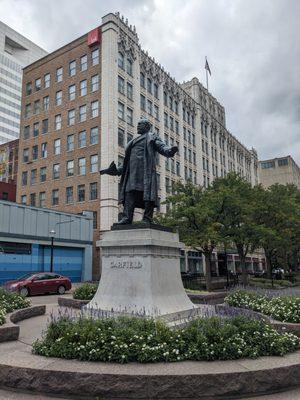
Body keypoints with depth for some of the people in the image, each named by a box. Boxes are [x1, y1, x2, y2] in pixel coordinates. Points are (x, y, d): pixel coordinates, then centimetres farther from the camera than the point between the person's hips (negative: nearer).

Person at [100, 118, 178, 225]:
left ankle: (147, 219, -16)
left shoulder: (152, 137, 16)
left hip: (146, 169, -6)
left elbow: (162, 147, -3)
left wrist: (170, 150, -26)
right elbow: (126, 163, 31)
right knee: (130, 192, -8)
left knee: (147, 192, -14)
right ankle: (127, 218, -15)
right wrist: (114, 170, 26)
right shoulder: (134, 142, 32)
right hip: (133, 170, 6)